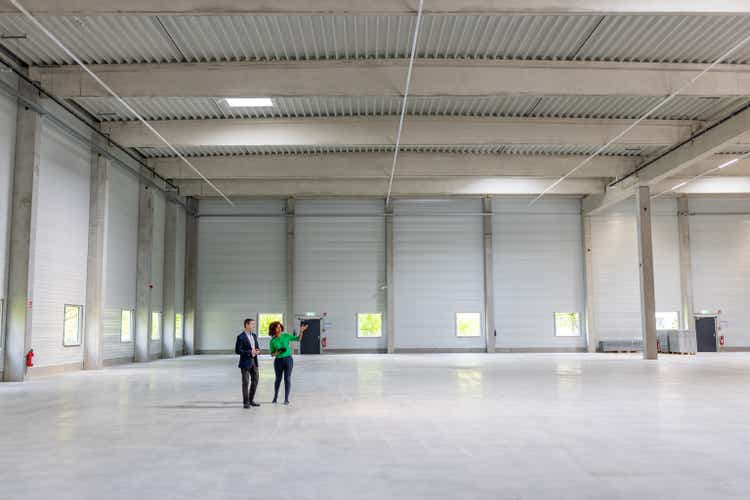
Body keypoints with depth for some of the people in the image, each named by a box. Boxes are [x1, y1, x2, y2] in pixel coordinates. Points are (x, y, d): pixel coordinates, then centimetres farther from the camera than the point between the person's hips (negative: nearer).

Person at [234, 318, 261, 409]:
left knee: (255, 381, 8)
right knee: (245, 382, -2)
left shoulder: (254, 335, 10)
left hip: (254, 361, 7)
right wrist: (249, 352, -23)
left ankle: (251, 400, 20)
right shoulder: (241, 337, -13)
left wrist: (257, 351, -6)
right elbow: (237, 350, -15)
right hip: (245, 362, -7)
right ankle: (245, 402, 7)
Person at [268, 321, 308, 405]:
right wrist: (276, 353, -17)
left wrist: (301, 331, -16)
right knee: (278, 379, 11)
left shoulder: (286, 336, -1)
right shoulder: (272, 341, -1)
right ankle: (275, 397, 32)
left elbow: (298, 338, 0)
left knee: (287, 379, -3)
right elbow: (272, 354, 5)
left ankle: (286, 399, 5)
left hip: (288, 359, 0)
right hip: (278, 361, 1)